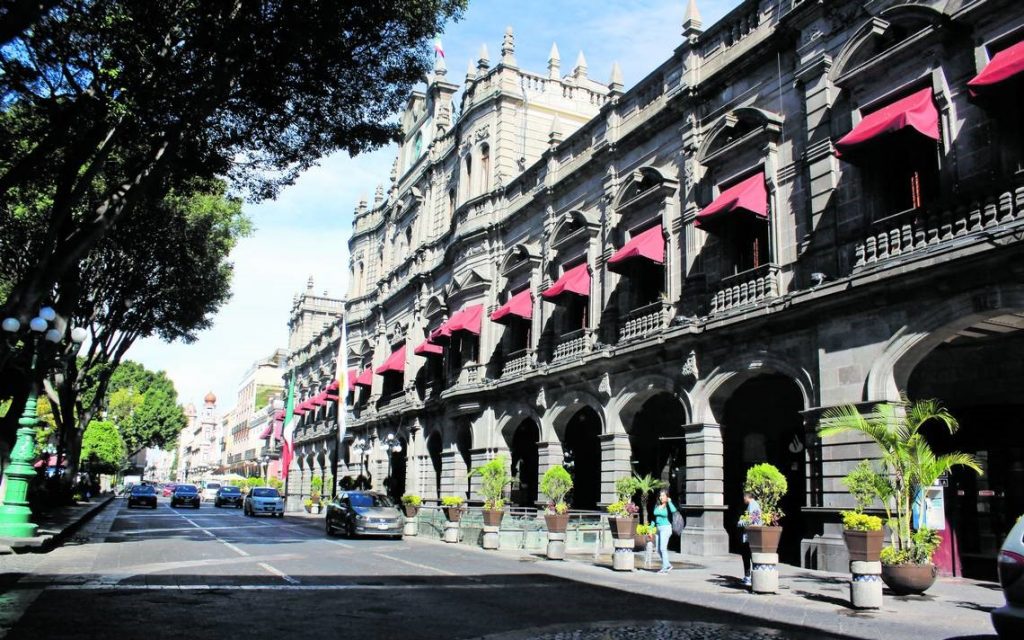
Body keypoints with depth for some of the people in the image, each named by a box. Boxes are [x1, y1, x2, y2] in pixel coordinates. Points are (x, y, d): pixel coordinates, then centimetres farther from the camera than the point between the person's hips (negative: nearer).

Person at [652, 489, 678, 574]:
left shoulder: (668, 506, -8)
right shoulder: (657, 506, 9)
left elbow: (674, 510, -32)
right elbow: (654, 518, 16)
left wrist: (669, 502, -19)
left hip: (666, 528, -7)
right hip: (658, 529, 7)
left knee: (663, 548, -14)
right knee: (659, 550, 10)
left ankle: (664, 568, -8)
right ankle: (668, 565, 25)